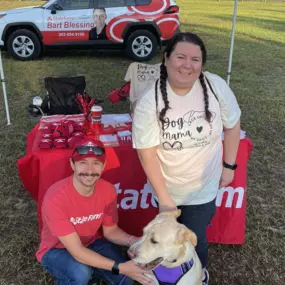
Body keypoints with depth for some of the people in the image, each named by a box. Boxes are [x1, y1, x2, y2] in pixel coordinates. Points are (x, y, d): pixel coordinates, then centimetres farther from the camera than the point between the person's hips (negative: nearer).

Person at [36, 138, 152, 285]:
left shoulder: (108, 190, -18)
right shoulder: (55, 197, -33)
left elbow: (110, 230, -3)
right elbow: (77, 251, -32)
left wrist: (133, 241, -24)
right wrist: (119, 267, -37)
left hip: (92, 243, 5)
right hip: (56, 250, -4)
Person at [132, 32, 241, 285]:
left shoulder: (216, 86, -18)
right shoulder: (149, 102, -22)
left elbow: (232, 125, -2)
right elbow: (147, 153, -18)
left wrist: (229, 165, 1)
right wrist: (164, 198, -16)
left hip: (203, 187, 0)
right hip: (167, 190, 0)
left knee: (194, 238, 9)